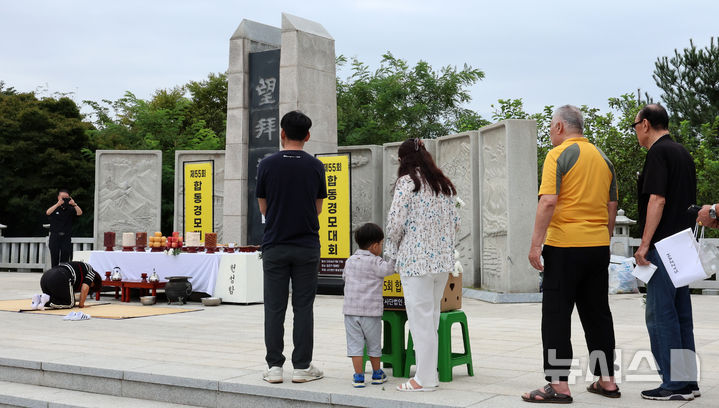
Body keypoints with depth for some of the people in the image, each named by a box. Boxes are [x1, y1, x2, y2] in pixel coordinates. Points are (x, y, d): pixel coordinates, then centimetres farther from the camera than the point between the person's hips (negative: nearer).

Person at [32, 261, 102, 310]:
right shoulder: (91, 271, 16)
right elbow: (85, 288, 1)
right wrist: (81, 304, 11)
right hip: (60, 278, -9)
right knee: (69, 304, 5)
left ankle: (39, 298, 0)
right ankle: (47, 299, -16)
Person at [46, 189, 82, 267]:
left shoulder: (70, 209, 6)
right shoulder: (54, 208, 6)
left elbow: (80, 213, -9)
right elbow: (48, 212, -14)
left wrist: (74, 204, -25)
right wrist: (58, 204, -25)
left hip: (66, 237, 0)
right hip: (55, 237, 1)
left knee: (65, 260, -4)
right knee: (54, 260, 5)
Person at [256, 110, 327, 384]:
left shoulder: (267, 165, -2)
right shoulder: (315, 166, 0)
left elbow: (263, 207, 6)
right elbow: (318, 208, 8)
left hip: (275, 246, 0)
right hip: (306, 247, 0)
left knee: (274, 308, 4)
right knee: (303, 308, 4)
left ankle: (274, 367, 7)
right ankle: (302, 367, 7)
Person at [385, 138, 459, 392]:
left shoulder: (407, 181, -7)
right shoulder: (444, 184, 14)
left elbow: (396, 221, -13)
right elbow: (455, 223, 13)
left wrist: (393, 249, 3)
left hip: (416, 259, -7)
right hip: (443, 259, 7)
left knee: (420, 317, -3)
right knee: (432, 316, 14)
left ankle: (425, 379, 1)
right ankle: (431, 373, 20)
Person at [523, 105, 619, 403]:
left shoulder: (558, 155, -8)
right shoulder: (603, 158, 13)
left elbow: (548, 202, -18)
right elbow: (612, 206, 16)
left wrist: (536, 244, -15)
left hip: (564, 247, -7)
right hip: (599, 247, 7)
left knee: (556, 316, -2)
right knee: (597, 314, 13)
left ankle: (559, 385, -3)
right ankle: (607, 381, 18)